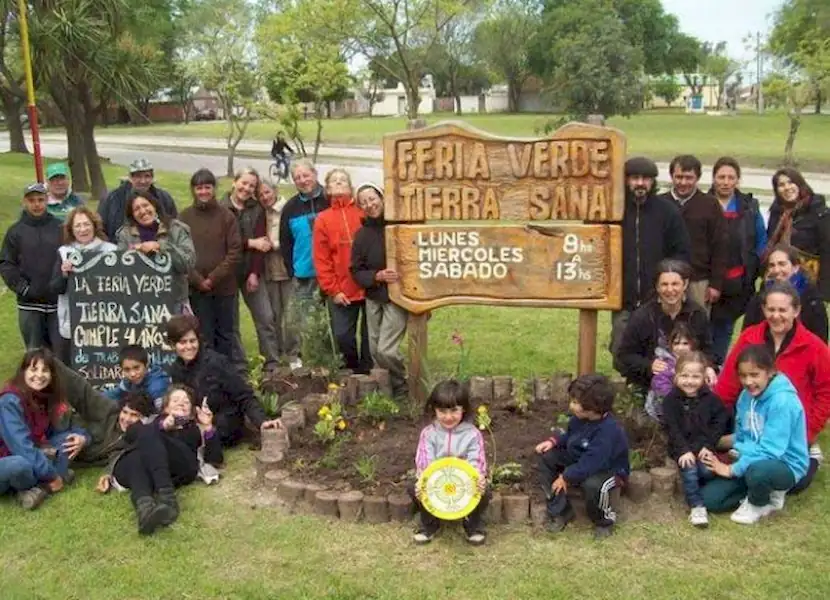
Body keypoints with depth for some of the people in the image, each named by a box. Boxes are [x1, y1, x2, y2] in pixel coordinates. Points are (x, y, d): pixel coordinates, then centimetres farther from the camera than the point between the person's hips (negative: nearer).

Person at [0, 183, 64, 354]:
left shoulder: (60, 228, 3)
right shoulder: (15, 231, 4)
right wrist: (23, 288, -9)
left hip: (58, 301, 0)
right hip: (29, 303, 0)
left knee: (62, 351, 2)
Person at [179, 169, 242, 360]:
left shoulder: (226, 216, 0)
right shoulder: (185, 217, 1)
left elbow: (235, 251, -4)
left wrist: (214, 278, -11)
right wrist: (197, 280, -11)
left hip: (225, 287, 0)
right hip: (197, 289, 0)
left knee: (225, 334, 10)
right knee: (204, 336, 6)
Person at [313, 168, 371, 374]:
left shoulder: (364, 213, 4)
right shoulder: (323, 219, 7)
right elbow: (321, 258, 3)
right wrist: (332, 289, -4)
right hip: (341, 292, 1)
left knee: (370, 335, 5)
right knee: (343, 336, 4)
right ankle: (352, 370, 24)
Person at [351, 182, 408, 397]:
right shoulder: (362, 234, 2)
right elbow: (357, 272, 4)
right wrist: (378, 276, -14)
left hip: (397, 298, -4)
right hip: (373, 300, 4)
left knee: (386, 350, -12)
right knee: (375, 351, 9)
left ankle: (401, 387, 13)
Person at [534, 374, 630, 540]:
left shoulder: (608, 430, -34)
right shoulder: (580, 418, -8)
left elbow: (591, 464, -37)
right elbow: (570, 437, 13)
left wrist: (566, 477, -32)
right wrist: (553, 441, -6)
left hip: (609, 469, -8)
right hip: (580, 461, 8)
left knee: (592, 484, -42)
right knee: (546, 457, -7)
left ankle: (605, 520, -5)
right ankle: (560, 511, -1)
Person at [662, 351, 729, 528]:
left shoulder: (710, 398, 1)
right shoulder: (671, 400, -6)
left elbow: (719, 422, 1)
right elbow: (671, 428, -9)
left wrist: (709, 445, -10)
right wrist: (684, 450, -19)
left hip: (704, 446, 2)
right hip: (682, 448, -1)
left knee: (707, 470, -22)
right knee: (689, 470, -24)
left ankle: (696, 490, 8)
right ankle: (697, 506, -13)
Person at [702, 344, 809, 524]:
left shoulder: (782, 400, -25)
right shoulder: (745, 396, 0)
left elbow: (770, 450, -27)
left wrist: (732, 469, -20)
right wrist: (737, 453, -9)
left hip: (785, 465, -6)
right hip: (752, 462, 7)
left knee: (758, 470, -41)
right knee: (709, 498, -7)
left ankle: (758, 504, -6)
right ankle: (764, 492, 11)